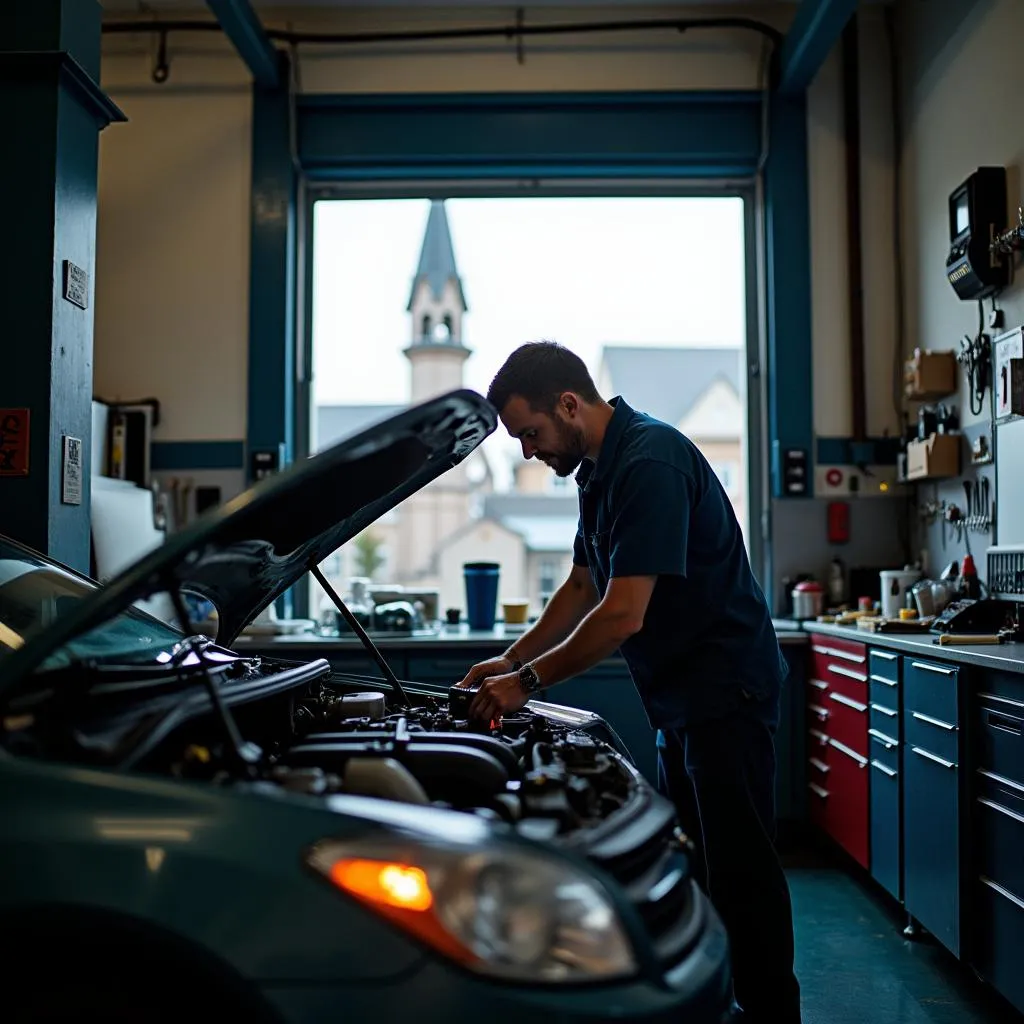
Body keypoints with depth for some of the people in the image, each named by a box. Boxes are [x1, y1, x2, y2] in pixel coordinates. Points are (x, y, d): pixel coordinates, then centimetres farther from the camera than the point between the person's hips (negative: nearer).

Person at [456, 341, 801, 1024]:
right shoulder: (601, 468, 10)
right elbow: (583, 589, 19)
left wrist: (528, 683, -17)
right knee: (686, 864, 18)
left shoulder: (651, 461, -22)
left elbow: (623, 615, -26)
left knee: (740, 867, -2)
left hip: (727, 691, -10)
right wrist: (511, 661, 12)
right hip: (681, 694, 11)